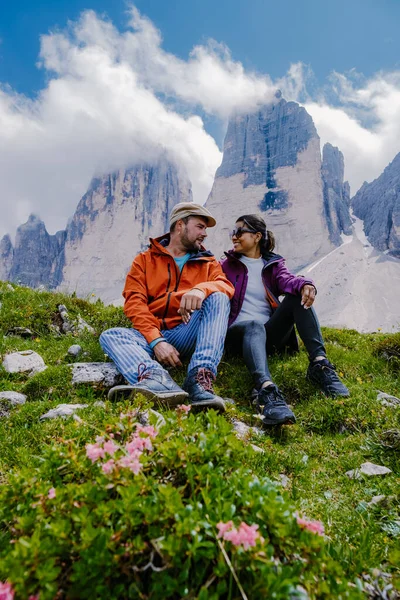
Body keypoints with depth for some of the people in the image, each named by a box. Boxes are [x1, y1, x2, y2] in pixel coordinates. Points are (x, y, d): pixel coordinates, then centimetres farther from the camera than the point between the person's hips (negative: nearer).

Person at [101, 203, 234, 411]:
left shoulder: (208, 263, 19)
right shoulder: (145, 259, 14)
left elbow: (226, 286, -3)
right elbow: (135, 302, -1)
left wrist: (201, 289, -28)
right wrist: (156, 341, -18)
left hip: (188, 336, 1)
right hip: (151, 336, 0)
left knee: (218, 298, -23)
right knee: (110, 335, -25)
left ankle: (200, 378, -40)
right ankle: (157, 379, -53)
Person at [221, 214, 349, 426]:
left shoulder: (274, 263, 16)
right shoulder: (228, 265, 15)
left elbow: (286, 280, -8)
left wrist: (305, 284, -31)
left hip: (270, 334, 2)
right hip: (239, 331, -2)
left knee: (298, 294, -20)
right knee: (254, 326, -37)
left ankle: (319, 363, -31)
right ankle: (266, 389, -63)